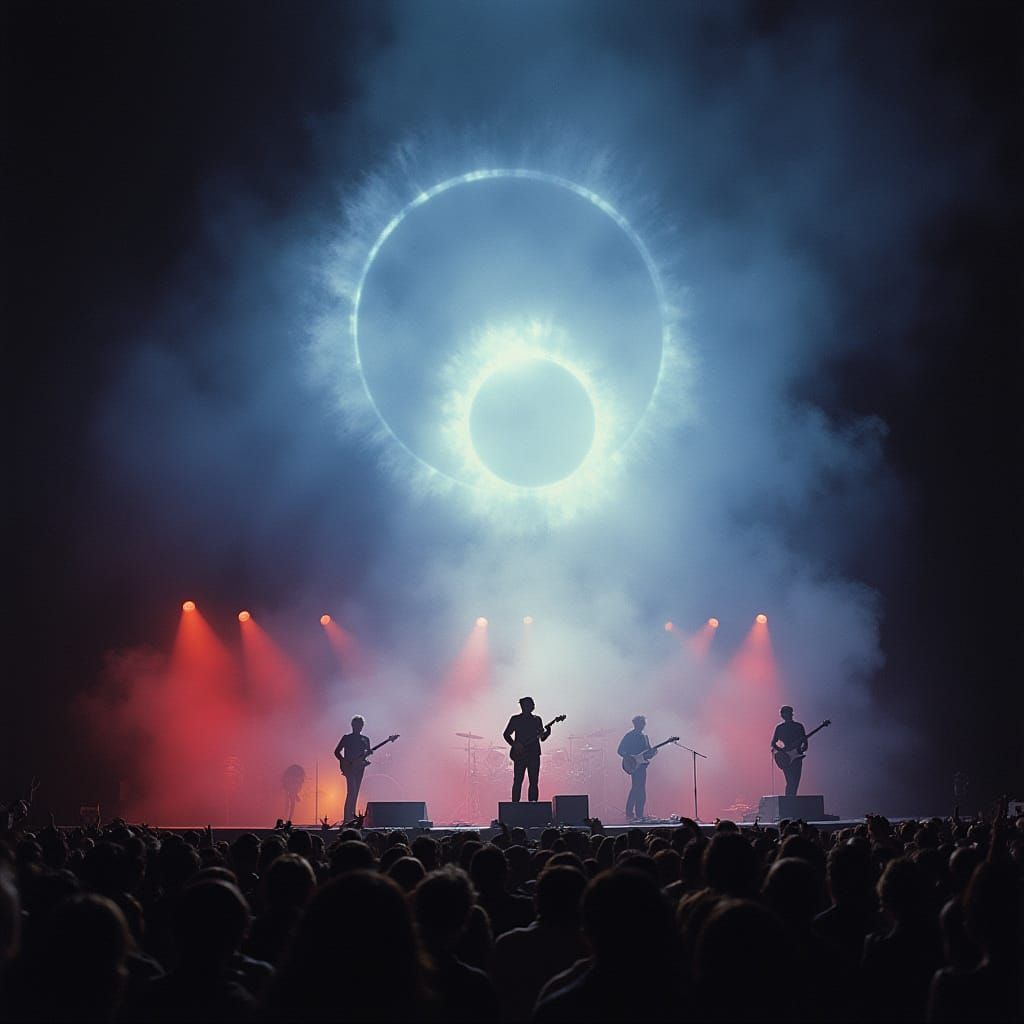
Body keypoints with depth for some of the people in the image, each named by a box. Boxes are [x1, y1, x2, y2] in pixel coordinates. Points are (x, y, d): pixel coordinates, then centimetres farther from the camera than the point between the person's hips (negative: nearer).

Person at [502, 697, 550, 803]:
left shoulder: (537, 719, 13)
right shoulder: (515, 719, 5)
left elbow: (542, 738, 11)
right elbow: (506, 734, 6)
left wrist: (547, 732, -10)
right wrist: (514, 745, -9)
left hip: (534, 754, 3)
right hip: (520, 754, -3)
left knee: (534, 782, -1)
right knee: (518, 781, -7)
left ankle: (533, 802, 3)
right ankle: (515, 803, -5)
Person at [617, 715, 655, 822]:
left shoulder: (644, 736, 17)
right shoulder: (629, 736, -5)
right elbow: (620, 751, -8)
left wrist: (652, 753, -1)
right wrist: (631, 758, -20)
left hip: (642, 766, 7)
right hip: (634, 766, -7)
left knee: (641, 790, 5)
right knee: (636, 787, -16)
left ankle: (639, 815, 8)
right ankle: (629, 814, -14)